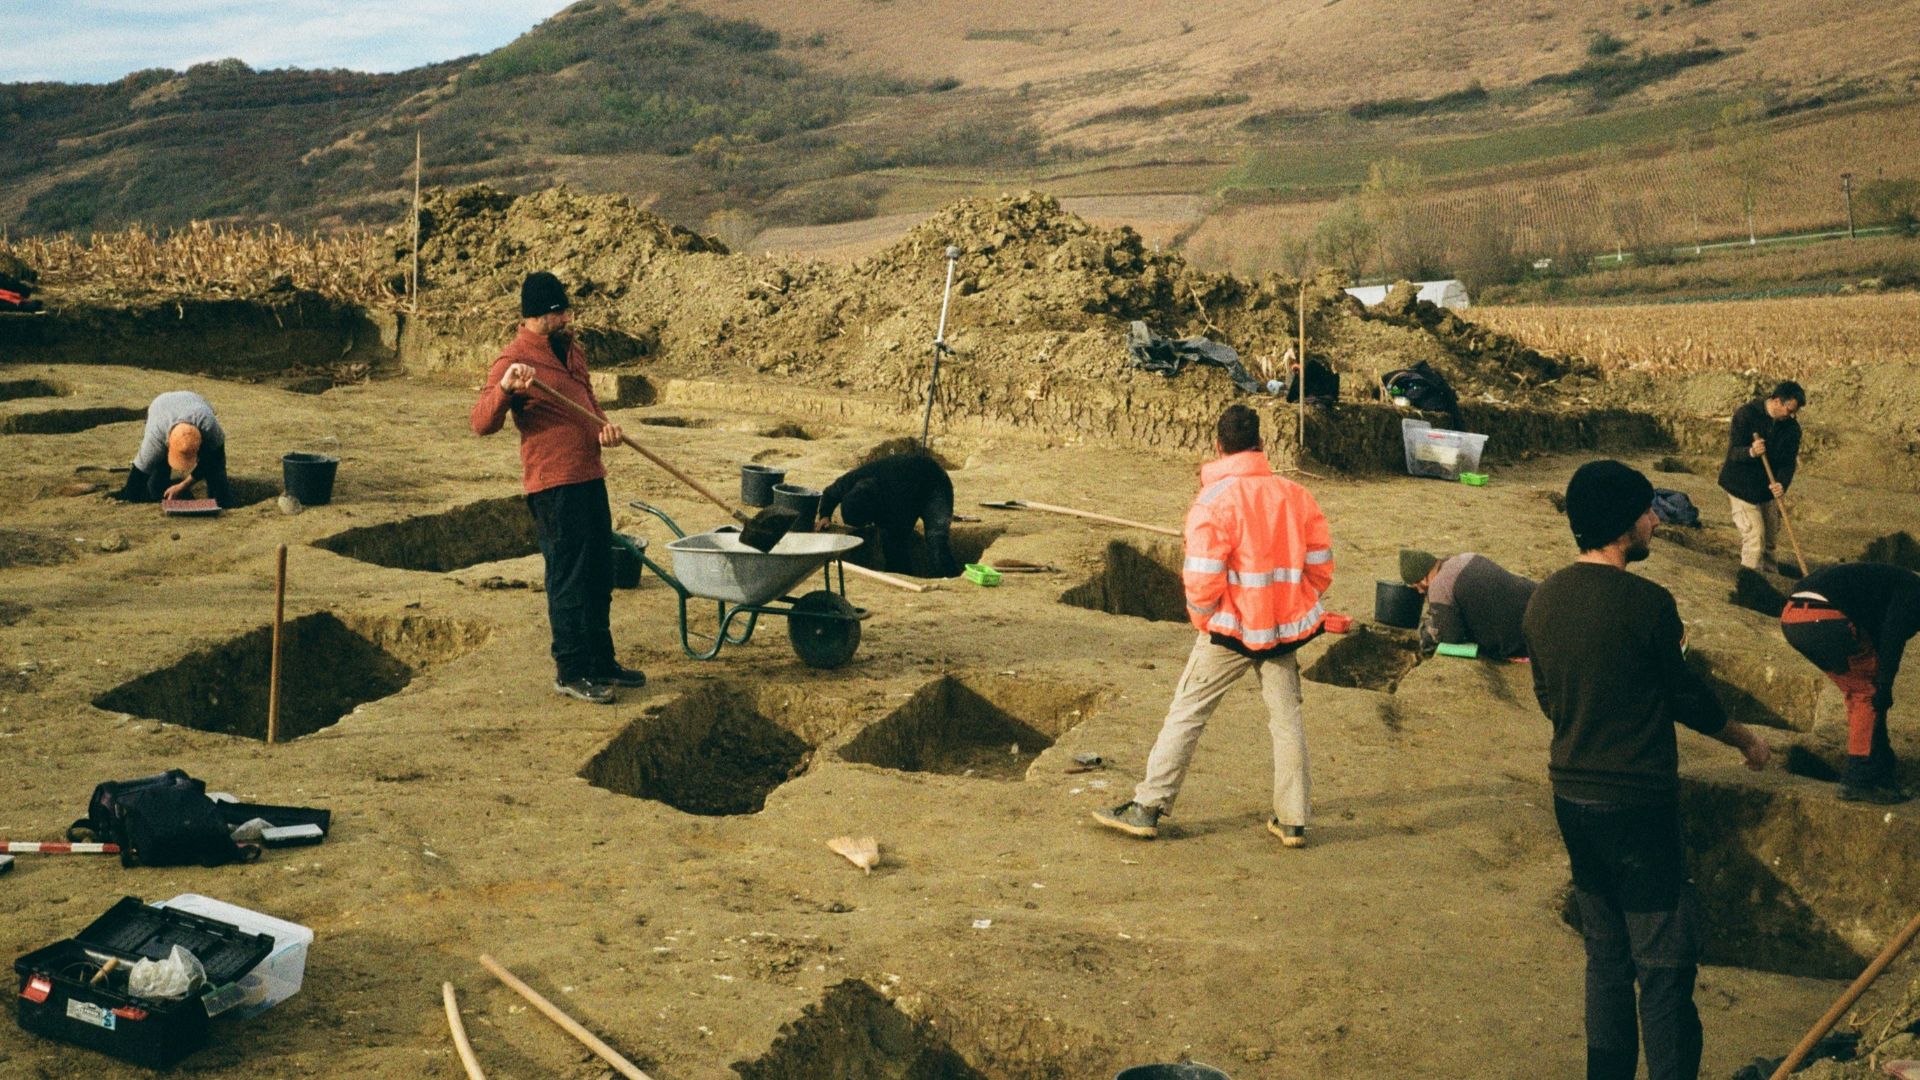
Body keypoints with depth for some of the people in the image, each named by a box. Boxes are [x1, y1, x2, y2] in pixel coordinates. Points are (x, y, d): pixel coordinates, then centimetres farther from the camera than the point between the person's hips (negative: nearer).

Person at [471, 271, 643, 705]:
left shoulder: (571, 350, 14)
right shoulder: (514, 360, -13)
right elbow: (482, 423, -20)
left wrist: (603, 422, 4)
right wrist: (504, 389, -40)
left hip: (589, 477, 9)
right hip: (554, 485, -9)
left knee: (599, 576, 16)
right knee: (569, 579, -4)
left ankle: (600, 661, 28)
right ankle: (571, 672, 6)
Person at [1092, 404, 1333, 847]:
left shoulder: (1214, 500, -14)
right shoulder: (1297, 496, 2)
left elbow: (1203, 578, -18)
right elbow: (1320, 568, 5)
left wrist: (1202, 617, 1)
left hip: (1230, 629, -4)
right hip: (1284, 628, 4)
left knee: (1186, 714, 4)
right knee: (1286, 719, 12)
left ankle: (1147, 808, 8)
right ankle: (1291, 821, 15)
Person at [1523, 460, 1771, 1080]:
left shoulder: (1543, 600, 2)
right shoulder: (1647, 604, -17)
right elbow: (1687, 698, -6)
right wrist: (1745, 739, 12)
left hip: (1572, 797, 7)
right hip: (1638, 802, -7)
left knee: (1605, 954, 16)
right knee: (1664, 962, 1)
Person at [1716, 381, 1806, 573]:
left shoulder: (1791, 427, -4)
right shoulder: (1746, 414, -18)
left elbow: (1788, 461, -6)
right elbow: (1733, 452, -21)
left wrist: (1782, 484, -25)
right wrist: (1750, 452, -43)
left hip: (1769, 487, 6)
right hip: (1742, 485, -6)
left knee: (1770, 535, 13)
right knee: (1754, 536, -12)